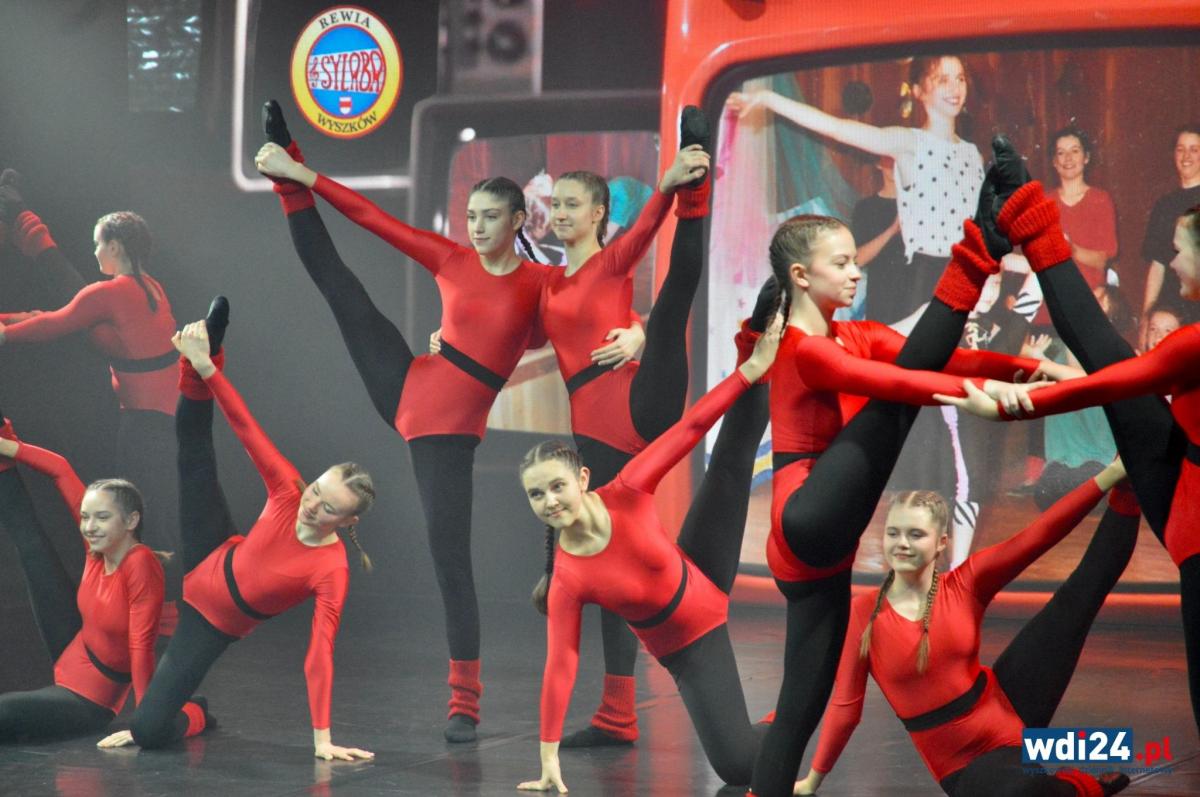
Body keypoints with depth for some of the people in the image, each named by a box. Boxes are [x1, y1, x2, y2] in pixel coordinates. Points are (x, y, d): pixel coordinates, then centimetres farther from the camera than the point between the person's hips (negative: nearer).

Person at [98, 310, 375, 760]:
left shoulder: (331, 570, -30)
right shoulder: (288, 493, -20)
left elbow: (320, 654, -32)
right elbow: (246, 428, -23)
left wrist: (322, 737, -36)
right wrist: (204, 368, -31)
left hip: (215, 624, -3)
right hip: (208, 565, 3)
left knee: (149, 730, -12)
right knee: (195, 455, 10)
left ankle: (194, 720, 21)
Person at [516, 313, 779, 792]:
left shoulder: (626, 493, -23)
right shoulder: (566, 579, -26)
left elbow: (689, 429, -21)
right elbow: (560, 667, -22)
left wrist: (751, 369, -24)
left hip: (704, 582, 2)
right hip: (685, 648, -2)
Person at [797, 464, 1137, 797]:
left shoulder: (965, 584, -5)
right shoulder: (865, 613, -10)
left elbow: (1038, 536, -12)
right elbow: (846, 702, -3)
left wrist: (1110, 476, -20)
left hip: (1008, 706, 3)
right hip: (964, 766, -3)